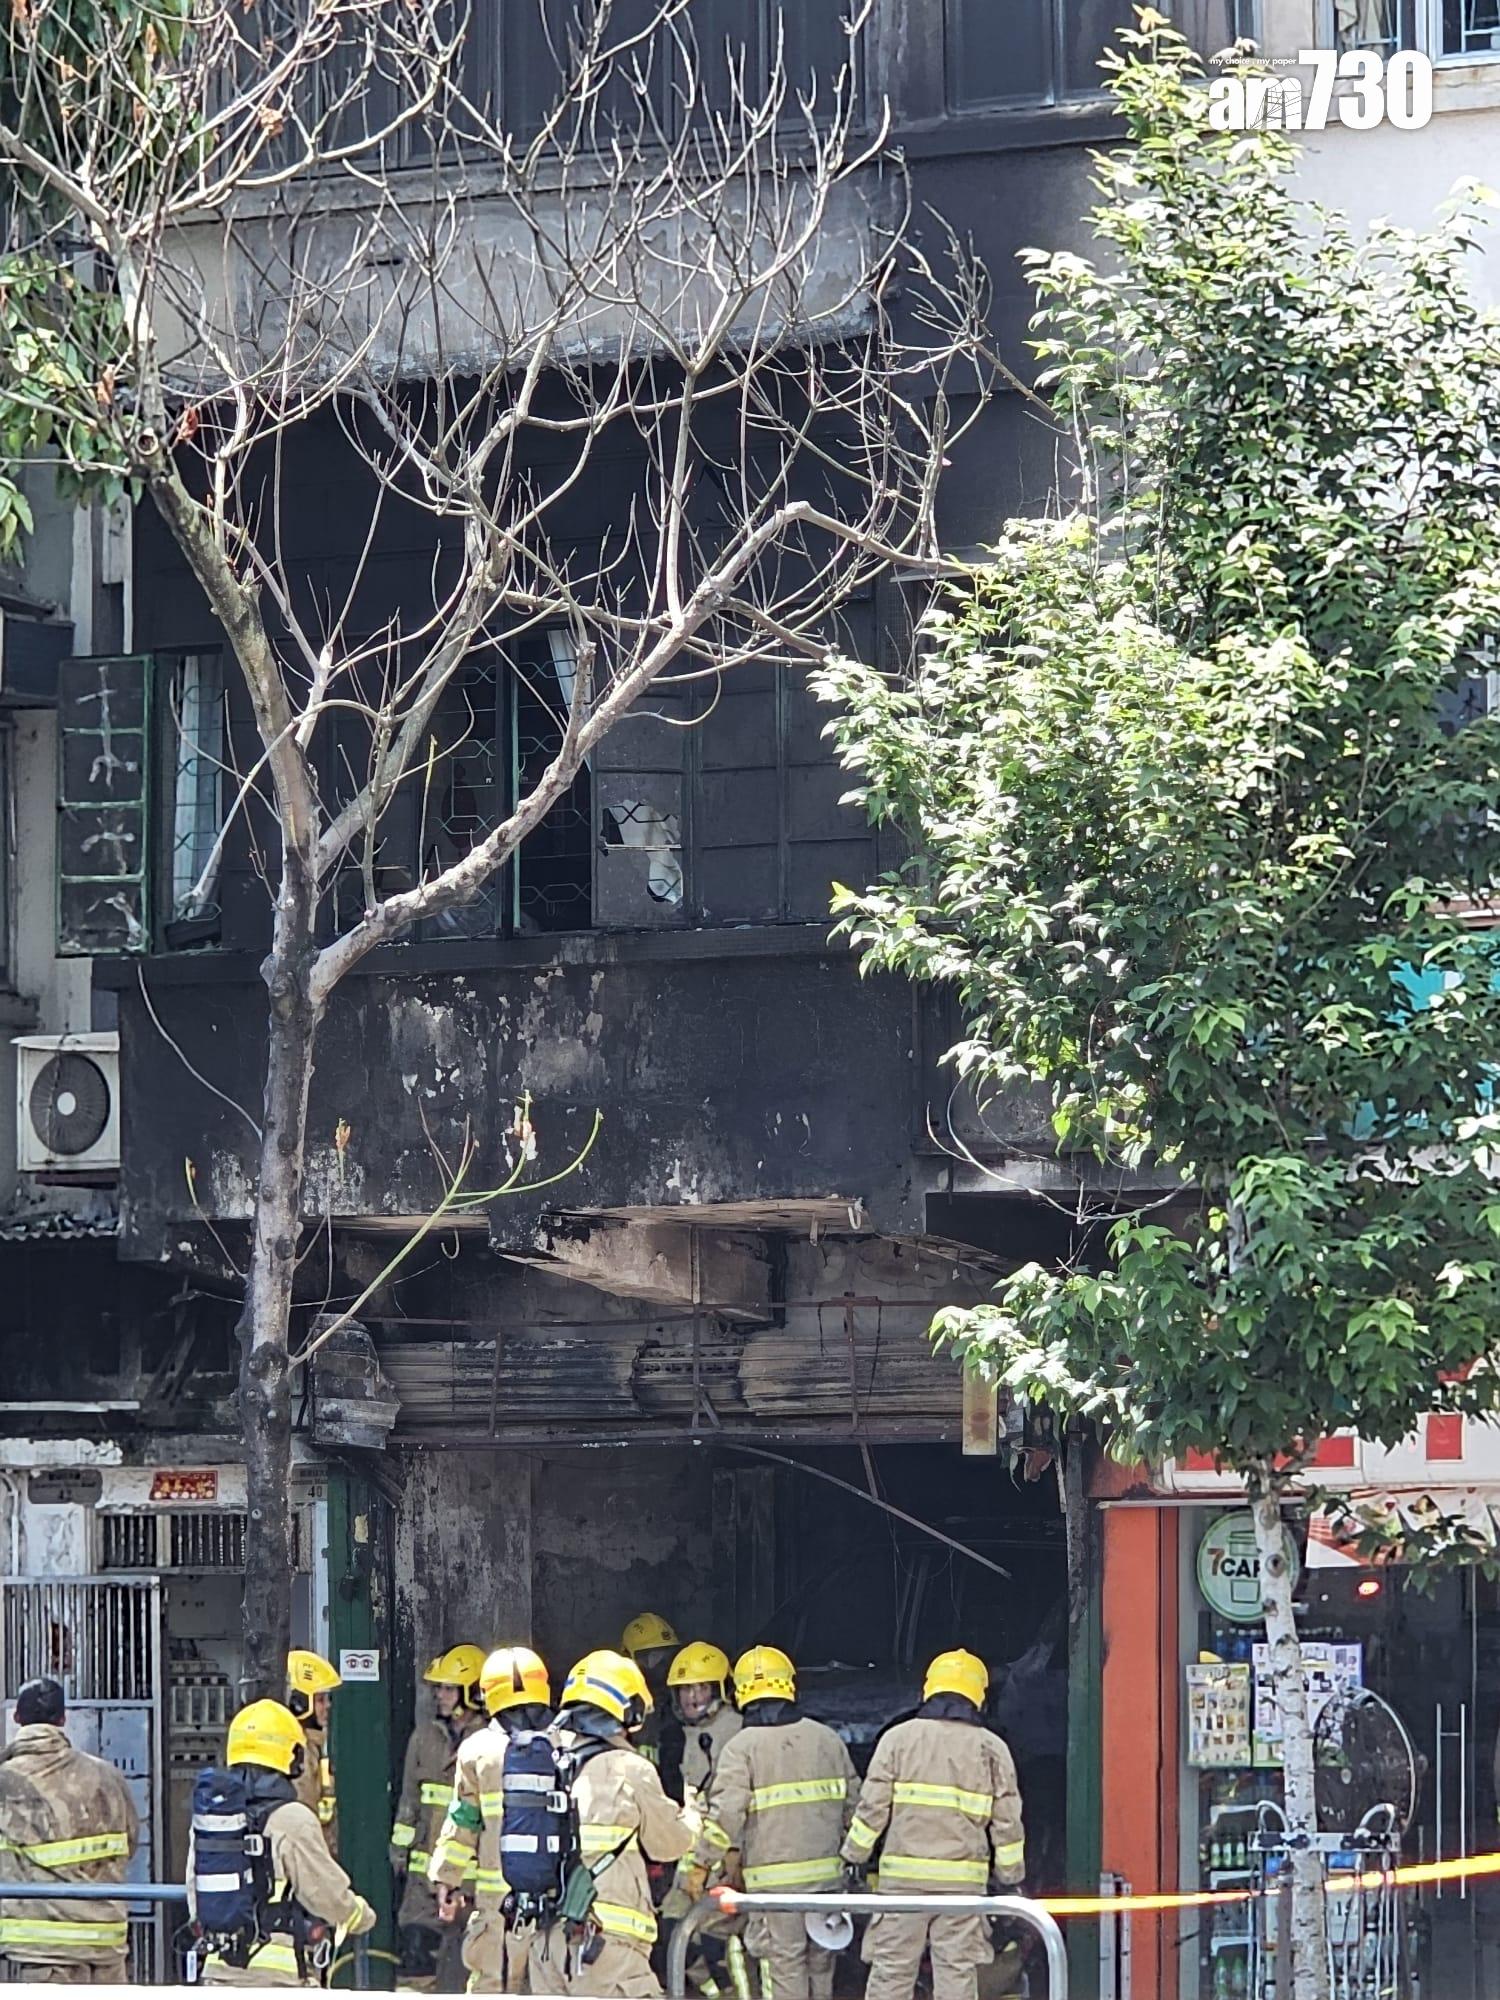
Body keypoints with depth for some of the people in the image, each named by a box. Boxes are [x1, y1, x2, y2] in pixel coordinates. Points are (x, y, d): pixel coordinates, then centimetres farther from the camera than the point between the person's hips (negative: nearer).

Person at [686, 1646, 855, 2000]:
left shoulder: (742, 1748, -8)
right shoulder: (827, 1740, 7)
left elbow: (725, 1813, -15)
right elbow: (852, 1802, 13)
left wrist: (702, 1865, -6)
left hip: (773, 1878, -5)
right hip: (826, 1873, 5)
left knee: (783, 1968, -2)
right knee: (820, 1961, 15)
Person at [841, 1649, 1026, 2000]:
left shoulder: (899, 1738, 2)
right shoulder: (991, 1749, 5)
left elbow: (873, 1806, -2)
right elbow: (1007, 1820, 5)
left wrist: (854, 1856, 8)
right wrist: (1010, 1877, 14)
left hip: (903, 1875, 0)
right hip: (963, 1879, 0)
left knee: (891, 1971, 3)